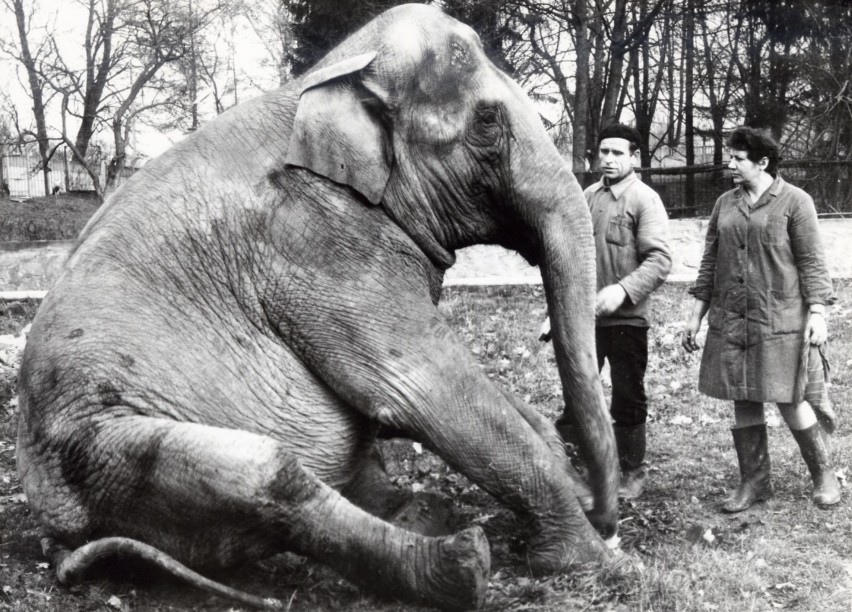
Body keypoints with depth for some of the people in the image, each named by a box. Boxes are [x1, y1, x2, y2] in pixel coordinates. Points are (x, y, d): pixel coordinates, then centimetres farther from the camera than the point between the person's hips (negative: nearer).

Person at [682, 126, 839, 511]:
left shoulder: (795, 201, -3)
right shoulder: (725, 204, 11)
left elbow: (811, 261, -4)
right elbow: (709, 262, 13)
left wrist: (817, 311, -12)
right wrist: (696, 315, 10)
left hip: (780, 320, -5)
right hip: (729, 320, 5)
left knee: (789, 400, 0)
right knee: (743, 401, 8)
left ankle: (823, 474, 21)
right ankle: (754, 481, 21)